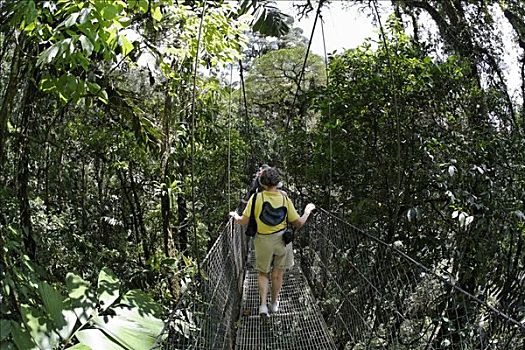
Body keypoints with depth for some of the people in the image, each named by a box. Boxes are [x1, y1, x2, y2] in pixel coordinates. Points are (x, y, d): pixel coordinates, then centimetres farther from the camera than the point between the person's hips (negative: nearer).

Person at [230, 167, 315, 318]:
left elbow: (244, 221, -12)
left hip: (263, 241, -1)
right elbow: (299, 223, -4)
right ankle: (274, 303, 33)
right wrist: (307, 211, 13)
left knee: (263, 273, 18)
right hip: (282, 240, 1)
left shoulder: (256, 197, -14)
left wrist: (235, 216, 9)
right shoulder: (285, 198, -8)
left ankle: (263, 304, 8)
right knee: (278, 274, 18)